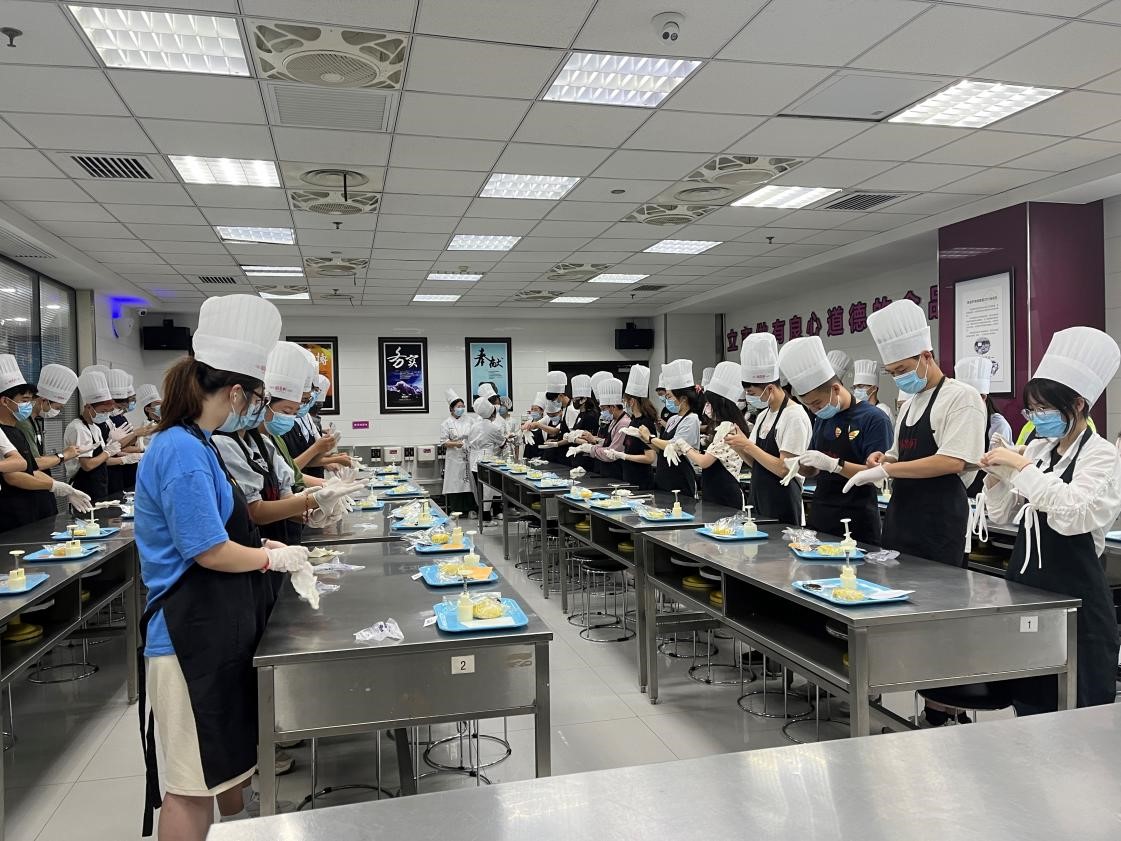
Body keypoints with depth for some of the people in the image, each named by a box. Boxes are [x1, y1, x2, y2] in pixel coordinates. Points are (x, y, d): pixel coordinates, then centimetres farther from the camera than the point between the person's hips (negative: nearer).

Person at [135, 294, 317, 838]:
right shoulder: (183, 452, -20)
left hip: (222, 629, 10)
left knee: (232, 761, 23)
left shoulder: (195, 445, 10)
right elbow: (209, 552, -21)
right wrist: (275, 558, -6)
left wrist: (268, 549, 8)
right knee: (192, 784, 4)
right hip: (192, 634, -10)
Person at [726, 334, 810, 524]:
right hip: (758, 501, 8)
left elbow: (784, 469, -19)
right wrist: (739, 447, -4)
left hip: (781, 507, -8)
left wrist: (748, 446, -16)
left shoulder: (794, 416, -14)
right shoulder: (762, 415, 10)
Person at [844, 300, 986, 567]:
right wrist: (882, 459, 2)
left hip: (938, 524, -7)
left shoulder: (962, 396, -8)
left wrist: (885, 469, -19)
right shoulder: (909, 404, 16)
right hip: (900, 520, 7)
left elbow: (953, 462, -19)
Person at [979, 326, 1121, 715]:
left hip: (1073, 598, -6)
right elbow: (1003, 515, 13)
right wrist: (996, 478, -5)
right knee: (1028, 700, 15)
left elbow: (1072, 515, -26)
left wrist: (1022, 466, -24)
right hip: (1027, 587, 7)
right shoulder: (1037, 449, 9)